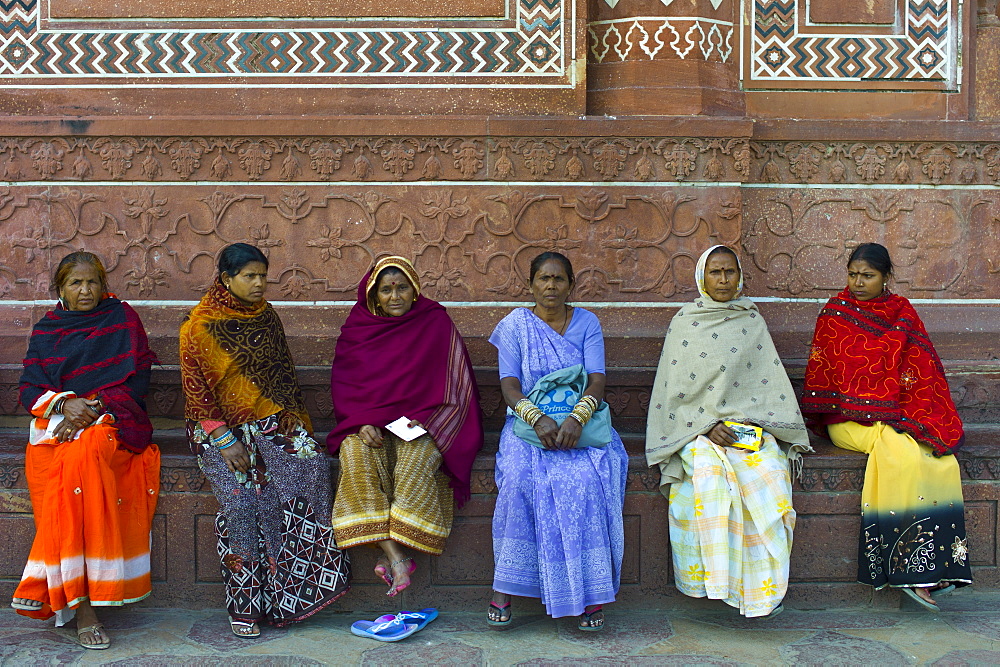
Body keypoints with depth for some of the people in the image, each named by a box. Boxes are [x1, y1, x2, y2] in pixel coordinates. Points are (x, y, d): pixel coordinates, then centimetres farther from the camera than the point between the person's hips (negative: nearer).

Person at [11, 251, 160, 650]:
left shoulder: (121, 318, 10)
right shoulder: (46, 330, 17)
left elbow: (138, 377, 3)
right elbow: (29, 390, 11)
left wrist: (93, 408, -11)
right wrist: (65, 404, -10)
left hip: (111, 420, -2)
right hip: (54, 423, 2)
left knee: (84, 456, -36)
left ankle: (73, 595, -30)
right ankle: (82, 605, -29)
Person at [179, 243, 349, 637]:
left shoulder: (266, 316, 12)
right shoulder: (200, 327, -4)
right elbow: (196, 390, -7)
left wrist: (292, 416, 5)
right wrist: (224, 440, -14)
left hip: (270, 420, 4)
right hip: (219, 427, -4)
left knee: (311, 466, -22)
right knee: (240, 498, -23)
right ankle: (243, 602, -10)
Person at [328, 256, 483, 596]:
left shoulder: (436, 323, 2)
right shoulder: (358, 326, 9)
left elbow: (452, 383, 0)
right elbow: (342, 384, 8)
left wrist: (422, 420, -14)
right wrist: (361, 423, -10)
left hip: (422, 424, -2)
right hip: (369, 423, 2)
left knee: (416, 460, -34)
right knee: (356, 454, -30)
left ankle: (393, 553, -26)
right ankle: (395, 556, -32)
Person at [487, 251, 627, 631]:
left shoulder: (587, 322, 7)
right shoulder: (515, 325, 5)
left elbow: (597, 381, -5)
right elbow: (509, 386, -5)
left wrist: (576, 419, -25)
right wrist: (538, 419, -25)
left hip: (580, 424, 0)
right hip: (529, 424, 0)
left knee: (584, 478, -31)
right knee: (520, 477, -31)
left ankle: (590, 591, -22)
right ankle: (503, 587, -20)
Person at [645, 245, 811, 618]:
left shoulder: (751, 320, 15)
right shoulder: (685, 321, 7)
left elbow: (771, 382, 12)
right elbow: (674, 389, 2)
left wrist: (769, 426, -5)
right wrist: (708, 426, -11)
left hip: (750, 420, 2)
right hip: (697, 425, -2)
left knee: (769, 473, -29)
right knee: (707, 473, -34)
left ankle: (761, 586, -22)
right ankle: (711, 574, -23)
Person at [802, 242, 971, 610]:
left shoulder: (902, 312, 12)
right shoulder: (835, 312, 5)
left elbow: (921, 369, 7)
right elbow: (821, 371, 4)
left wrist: (914, 418, -7)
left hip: (896, 416, 3)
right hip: (849, 419, -3)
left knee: (940, 457, -26)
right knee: (901, 452, -31)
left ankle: (933, 562, -23)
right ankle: (906, 567, -25)